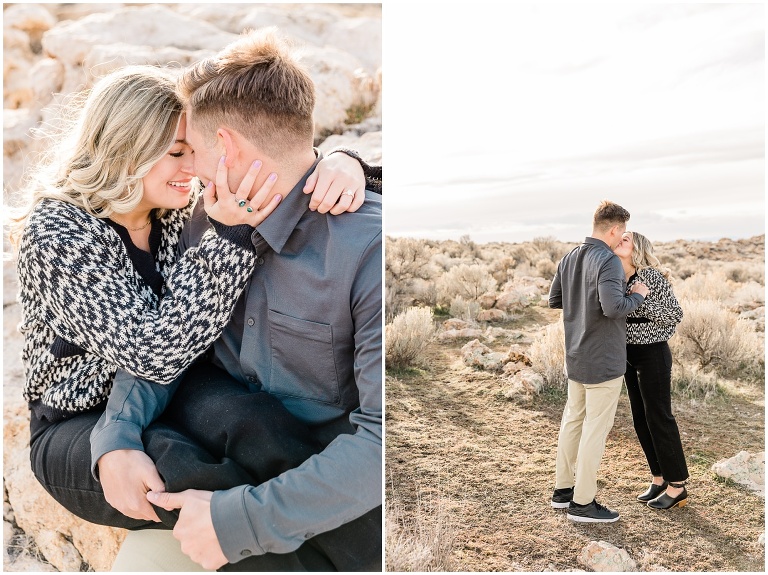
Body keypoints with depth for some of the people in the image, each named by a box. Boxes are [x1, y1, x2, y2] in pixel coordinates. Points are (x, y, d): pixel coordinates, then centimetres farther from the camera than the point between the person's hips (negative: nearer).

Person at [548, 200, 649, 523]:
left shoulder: (569, 259, 6)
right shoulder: (608, 261, -19)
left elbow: (554, 300, 14)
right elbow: (614, 307, -31)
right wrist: (637, 295, -13)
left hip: (576, 355, 8)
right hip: (603, 359, -8)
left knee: (573, 420, 17)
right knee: (596, 428, 1)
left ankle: (563, 489, 27)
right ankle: (582, 502, 10)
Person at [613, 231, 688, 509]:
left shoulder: (652, 276, -16)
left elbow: (675, 314, -15)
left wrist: (641, 300, -24)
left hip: (653, 354, -7)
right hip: (629, 354, 8)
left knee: (658, 417, -1)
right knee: (641, 419, 12)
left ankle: (677, 487, 12)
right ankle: (659, 478, 25)